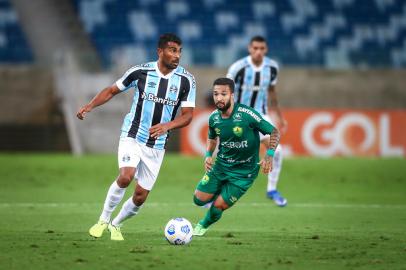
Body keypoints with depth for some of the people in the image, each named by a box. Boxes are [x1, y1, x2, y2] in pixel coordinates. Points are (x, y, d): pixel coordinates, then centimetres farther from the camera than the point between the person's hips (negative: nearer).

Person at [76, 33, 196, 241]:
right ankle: (103, 220, -7)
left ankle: (115, 225, 32)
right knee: (126, 176, -27)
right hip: (132, 136, -2)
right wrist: (90, 105, -10)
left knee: (140, 196, 3)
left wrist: (166, 126, -24)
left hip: (157, 145, 2)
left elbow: (187, 115, -5)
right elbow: (112, 90, 6)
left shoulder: (186, 80, -5)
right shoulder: (140, 72, -7)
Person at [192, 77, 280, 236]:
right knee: (199, 199, 0)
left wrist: (269, 155, -29)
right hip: (221, 165, 5)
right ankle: (220, 192, 33)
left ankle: (204, 225, 27)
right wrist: (208, 155, -1)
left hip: (243, 171, -5)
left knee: (219, 205, -7)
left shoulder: (246, 114, -24)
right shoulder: (214, 117, -6)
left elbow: (274, 132, -16)